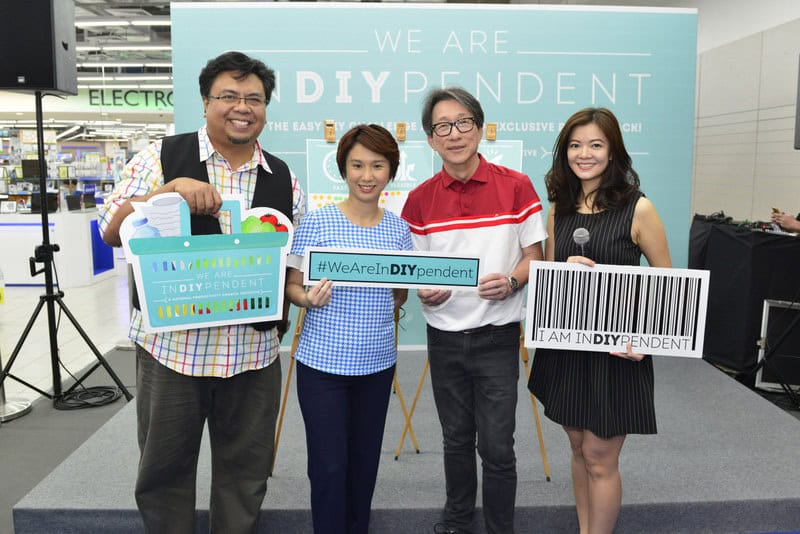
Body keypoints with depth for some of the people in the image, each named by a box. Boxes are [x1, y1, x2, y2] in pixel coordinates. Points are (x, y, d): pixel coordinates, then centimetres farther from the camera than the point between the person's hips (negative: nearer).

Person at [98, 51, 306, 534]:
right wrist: (172, 190, -21)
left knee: (245, 473, 15)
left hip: (254, 350, 2)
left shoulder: (284, 180, 7)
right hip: (171, 344, -2)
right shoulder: (161, 158, -1)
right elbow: (113, 231, -7)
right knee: (164, 468, 14)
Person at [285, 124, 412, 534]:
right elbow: (292, 286, -3)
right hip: (323, 362, -3)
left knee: (364, 461, 16)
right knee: (329, 465, 2)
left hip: (377, 362, 4)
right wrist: (310, 298, -24)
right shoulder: (316, 222, -7)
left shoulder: (398, 229, 3)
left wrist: (396, 298, -9)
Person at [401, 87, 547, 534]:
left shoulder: (516, 186, -7)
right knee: (456, 441, 18)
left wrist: (510, 281, -21)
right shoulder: (419, 200, -1)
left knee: (497, 447, 2)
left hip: (497, 337, -2)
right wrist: (425, 291, -15)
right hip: (444, 338, 3)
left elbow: (535, 257, -1)